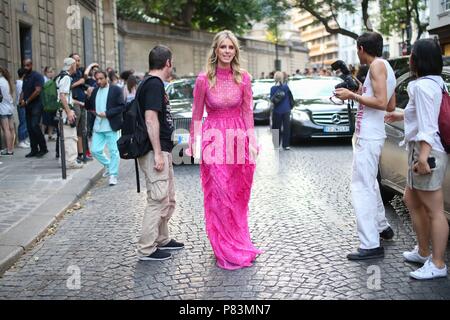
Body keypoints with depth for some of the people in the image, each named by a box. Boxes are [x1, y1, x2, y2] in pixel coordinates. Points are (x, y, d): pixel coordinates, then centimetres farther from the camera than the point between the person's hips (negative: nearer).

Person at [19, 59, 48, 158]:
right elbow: (23, 91, 19)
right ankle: (34, 150, 11)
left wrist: (26, 101, -13)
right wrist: (21, 100, -1)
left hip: (36, 105, -8)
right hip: (28, 106, 8)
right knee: (30, 128, 5)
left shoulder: (37, 76, -7)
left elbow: (37, 91, -16)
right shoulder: (25, 77, 16)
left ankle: (43, 148, -5)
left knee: (35, 126, -15)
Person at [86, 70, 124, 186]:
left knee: (113, 151, 0)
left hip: (111, 126, -5)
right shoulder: (95, 91, 12)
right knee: (95, 150, 5)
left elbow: (121, 106, -10)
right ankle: (108, 165, 30)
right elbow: (89, 106, 17)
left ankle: (113, 175, 9)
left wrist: (107, 113, -18)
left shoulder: (116, 90, -4)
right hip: (98, 126, 5)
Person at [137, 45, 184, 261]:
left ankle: (162, 240, 30)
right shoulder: (154, 84, -14)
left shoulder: (153, 83, 17)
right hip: (155, 152, -10)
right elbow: (150, 119, -21)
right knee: (158, 200, -5)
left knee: (168, 199, 18)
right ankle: (146, 250, 3)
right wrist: (158, 153, -23)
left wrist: (171, 140, 30)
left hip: (162, 151, 10)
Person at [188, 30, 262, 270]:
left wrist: (252, 139, -1)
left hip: (238, 137, 2)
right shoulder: (204, 79, -5)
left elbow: (247, 112, 6)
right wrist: (192, 142, 3)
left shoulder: (244, 78, 1)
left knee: (238, 196, 10)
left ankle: (239, 244, 27)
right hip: (214, 139, -2)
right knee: (219, 196, 1)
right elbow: (196, 115, 2)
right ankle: (226, 251, 13)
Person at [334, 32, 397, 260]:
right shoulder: (387, 68, 16)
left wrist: (352, 95, -15)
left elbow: (382, 103, -22)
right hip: (371, 136, 10)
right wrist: (362, 94, 21)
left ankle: (371, 245, -12)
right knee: (369, 184, 24)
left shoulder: (378, 65, -12)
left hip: (368, 138, -10)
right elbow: (391, 106, 20)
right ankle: (382, 227, 37)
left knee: (362, 188, -11)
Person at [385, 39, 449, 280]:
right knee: (412, 201, 19)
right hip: (421, 151, 11)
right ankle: (423, 252, 30)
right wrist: (403, 116, 39)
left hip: (427, 152, -11)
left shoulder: (423, 86, -15)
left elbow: (427, 125, -24)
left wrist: (424, 156, -31)